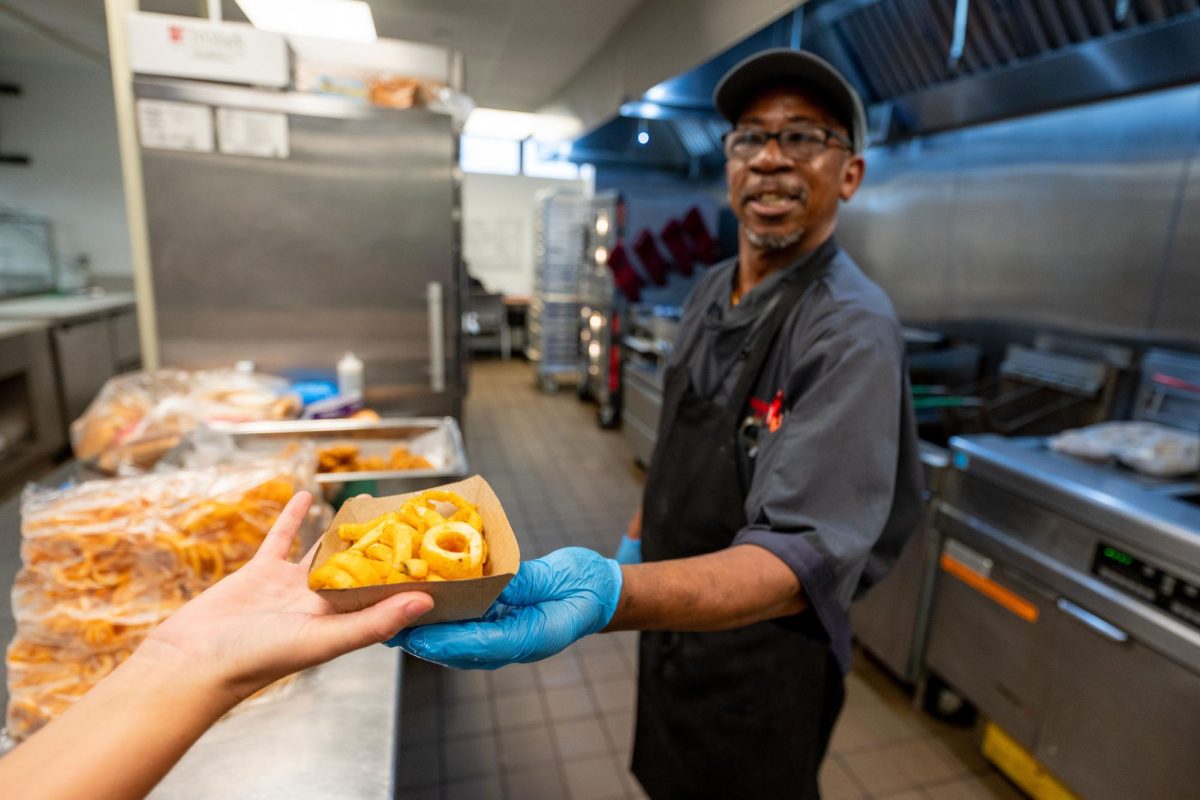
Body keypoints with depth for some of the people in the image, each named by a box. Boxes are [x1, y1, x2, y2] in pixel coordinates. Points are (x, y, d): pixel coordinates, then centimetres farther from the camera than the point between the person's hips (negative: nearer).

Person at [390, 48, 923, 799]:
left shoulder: (852, 330, -27)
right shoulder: (712, 290, -1)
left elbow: (803, 559, -36)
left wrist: (614, 596, -51)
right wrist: (635, 543, 11)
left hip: (759, 665, -6)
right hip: (674, 624, 7)